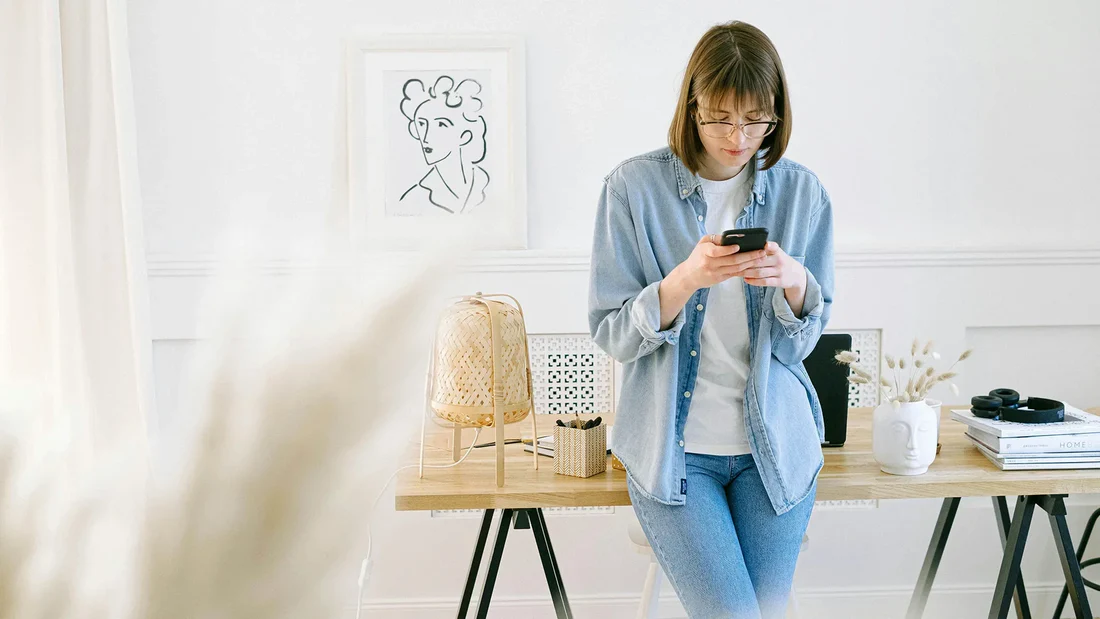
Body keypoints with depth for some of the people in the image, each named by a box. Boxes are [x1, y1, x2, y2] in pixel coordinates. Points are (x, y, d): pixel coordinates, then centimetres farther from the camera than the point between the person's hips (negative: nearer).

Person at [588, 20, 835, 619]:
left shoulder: (801, 191, 0)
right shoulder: (633, 186, -7)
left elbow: (801, 341, 3)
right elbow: (611, 334, -7)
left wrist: (794, 282, -19)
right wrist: (685, 280, -24)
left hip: (774, 445, 3)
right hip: (672, 446, -2)